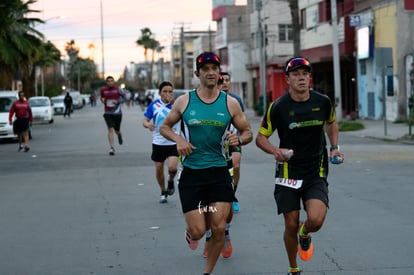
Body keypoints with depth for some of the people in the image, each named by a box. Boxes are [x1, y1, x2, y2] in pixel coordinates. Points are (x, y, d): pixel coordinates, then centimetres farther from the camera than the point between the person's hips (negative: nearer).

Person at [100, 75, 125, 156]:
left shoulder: (118, 89, -5)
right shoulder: (103, 90, 2)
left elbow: (124, 98, 2)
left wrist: (117, 101, -16)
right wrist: (102, 100, -3)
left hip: (117, 113, 0)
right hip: (107, 113, 0)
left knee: (117, 130, 11)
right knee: (110, 129, -14)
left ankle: (119, 135, 50)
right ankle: (111, 147, -14)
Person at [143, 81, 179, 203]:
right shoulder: (154, 104, -1)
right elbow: (145, 121, 1)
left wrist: (173, 103, -33)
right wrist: (148, 125, -22)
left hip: (173, 143, -2)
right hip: (158, 143, 2)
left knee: (172, 167, -18)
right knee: (159, 169, 7)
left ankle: (171, 182, 16)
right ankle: (163, 192, 30)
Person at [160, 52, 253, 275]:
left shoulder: (230, 103, 1)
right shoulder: (184, 101, -1)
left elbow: (247, 132, 10)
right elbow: (165, 127, 11)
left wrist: (239, 139, -13)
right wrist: (178, 139, -10)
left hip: (219, 172, 1)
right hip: (191, 173, -1)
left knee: (218, 228, -3)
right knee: (198, 231, -4)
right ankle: (191, 230, 35)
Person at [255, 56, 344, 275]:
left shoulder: (323, 102, -1)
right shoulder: (278, 107, -8)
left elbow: (331, 122, 21)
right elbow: (261, 137, 0)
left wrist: (335, 147, 7)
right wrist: (275, 151, -19)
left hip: (316, 173, 1)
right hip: (288, 173, -1)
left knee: (316, 220, -19)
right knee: (291, 225, 1)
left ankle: (305, 234, 19)